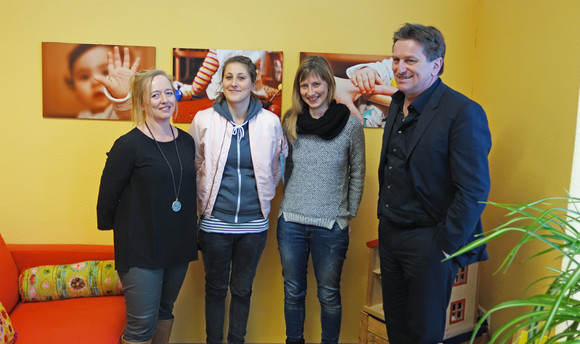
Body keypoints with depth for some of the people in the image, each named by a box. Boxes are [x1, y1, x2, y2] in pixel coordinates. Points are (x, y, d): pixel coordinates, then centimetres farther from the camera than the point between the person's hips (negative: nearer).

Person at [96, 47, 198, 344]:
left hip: (179, 244, 6)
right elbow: (108, 196, -8)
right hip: (141, 248, -5)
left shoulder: (186, 141, 4)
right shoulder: (129, 145, -13)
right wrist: (115, 228, 1)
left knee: (165, 309, 21)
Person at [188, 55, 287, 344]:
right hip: (215, 220, 0)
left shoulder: (271, 122, -4)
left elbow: (276, 168, 10)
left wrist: (264, 194, 5)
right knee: (216, 288, 14)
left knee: (242, 289, 16)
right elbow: (193, 166, 5)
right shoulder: (204, 119, -5)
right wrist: (206, 197, 4)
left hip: (253, 222, 1)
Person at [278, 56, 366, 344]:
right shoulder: (290, 122, 0)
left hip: (331, 224, -2)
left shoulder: (351, 124, -7)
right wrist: (290, 203, 9)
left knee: (329, 295, 13)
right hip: (291, 221, 3)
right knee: (293, 293, 17)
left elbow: (357, 174, 2)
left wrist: (350, 215, 3)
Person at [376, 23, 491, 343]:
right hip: (389, 234, 7)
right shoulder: (398, 104, 7)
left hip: (429, 242, -7)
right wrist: (384, 217, 14)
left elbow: (474, 190, -19)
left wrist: (447, 246, -17)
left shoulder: (464, 112, -18)